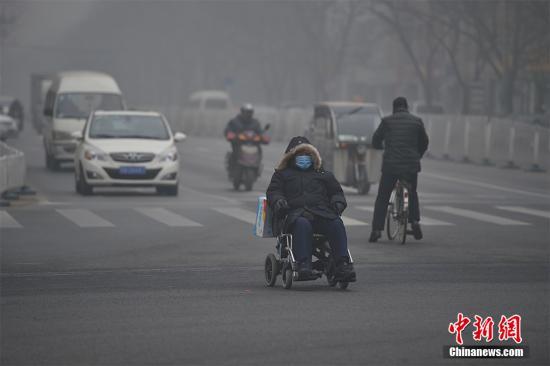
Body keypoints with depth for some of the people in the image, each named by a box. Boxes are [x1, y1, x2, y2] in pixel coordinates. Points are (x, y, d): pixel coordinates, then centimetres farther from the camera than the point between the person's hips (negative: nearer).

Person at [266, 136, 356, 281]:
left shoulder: (323, 174, 34)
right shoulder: (282, 174, 29)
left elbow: (336, 191, 33)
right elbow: (273, 191, 17)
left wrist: (338, 202, 9)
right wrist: (278, 200, -8)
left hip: (322, 212, 2)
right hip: (296, 212, -2)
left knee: (337, 224, -33)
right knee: (302, 224, -41)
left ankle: (342, 264, -42)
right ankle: (303, 263, -53)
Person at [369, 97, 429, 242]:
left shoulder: (387, 121, 1)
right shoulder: (417, 121, 6)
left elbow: (376, 141, 7)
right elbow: (424, 142, 13)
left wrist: (382, 147, 30)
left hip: (390, 165, -2)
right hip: (411, 165, 2)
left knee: (382, 198, 7)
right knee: (412, 194, 24)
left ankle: (377, 229, 0)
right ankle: (415, 221, 7)